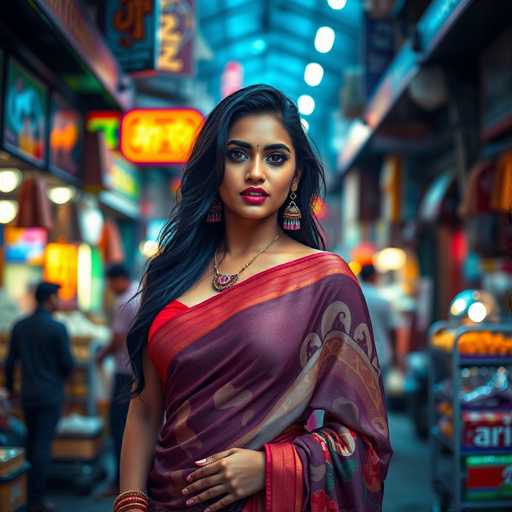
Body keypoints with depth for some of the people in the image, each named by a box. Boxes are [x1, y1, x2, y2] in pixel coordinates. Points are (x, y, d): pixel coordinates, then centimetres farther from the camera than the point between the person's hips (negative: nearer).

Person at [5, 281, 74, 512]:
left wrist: (10, 387, 21)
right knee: (43, 445, -2)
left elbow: (10, 361, 7)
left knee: (31, 442, 18)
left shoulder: (19, 326, 2)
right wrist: (61, 376, 12)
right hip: (50, 395, -5)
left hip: (28, 395, 5)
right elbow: (68, 363, -11)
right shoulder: (57, 328, -13)